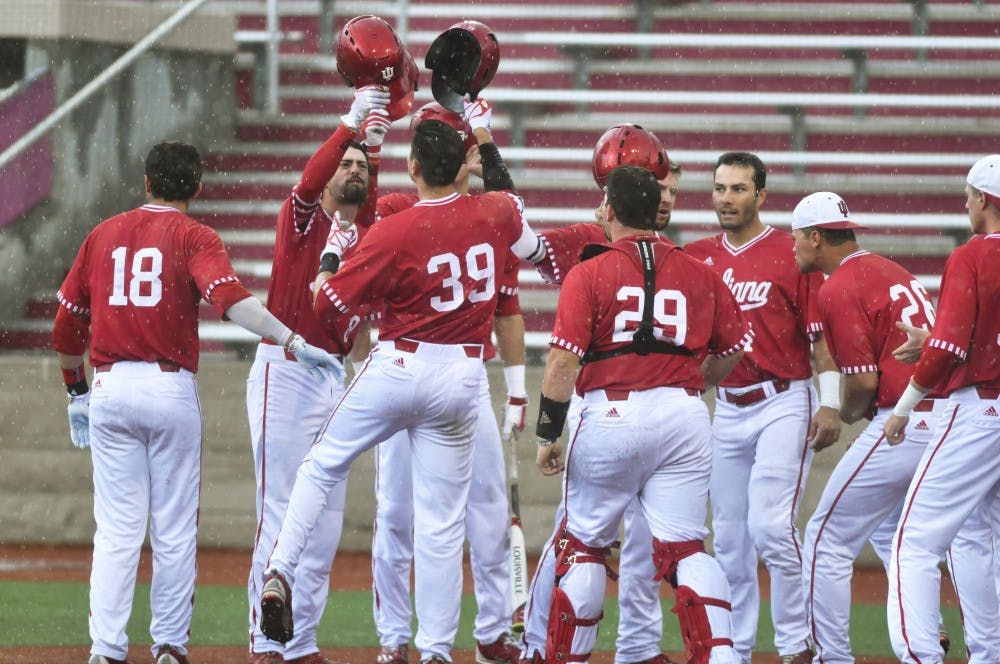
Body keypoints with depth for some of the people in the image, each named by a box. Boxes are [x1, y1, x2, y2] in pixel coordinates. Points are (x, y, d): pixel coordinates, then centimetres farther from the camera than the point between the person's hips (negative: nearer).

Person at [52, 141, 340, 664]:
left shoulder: (103, 235, 11)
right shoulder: (194, 237, -1)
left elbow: (66, 325, 14)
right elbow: (229, 297, -20)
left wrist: (77, 392, 25)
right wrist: (292, 341, -29)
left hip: (109, 388, 3)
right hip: (171, 390, -3)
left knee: (116, 529, 4)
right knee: (174, 531, 7)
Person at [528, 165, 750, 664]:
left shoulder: (589, 275, -4)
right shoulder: (699, 275, 7)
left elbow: (563, 362, -10)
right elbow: (731, 351, 14)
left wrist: (547, 435, -5)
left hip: (612, 414, -3)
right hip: (685, 414, 3)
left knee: (584, 545, 12)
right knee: (685, 548, 3)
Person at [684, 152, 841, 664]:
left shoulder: (792, 255, -4)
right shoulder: (697, 257, 10)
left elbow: (821, 335, -6)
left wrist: (829, 405, -13)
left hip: (783, 406, -6)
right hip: (726, 409, 6)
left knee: (770, 527, -15)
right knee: (729, 537, 8)